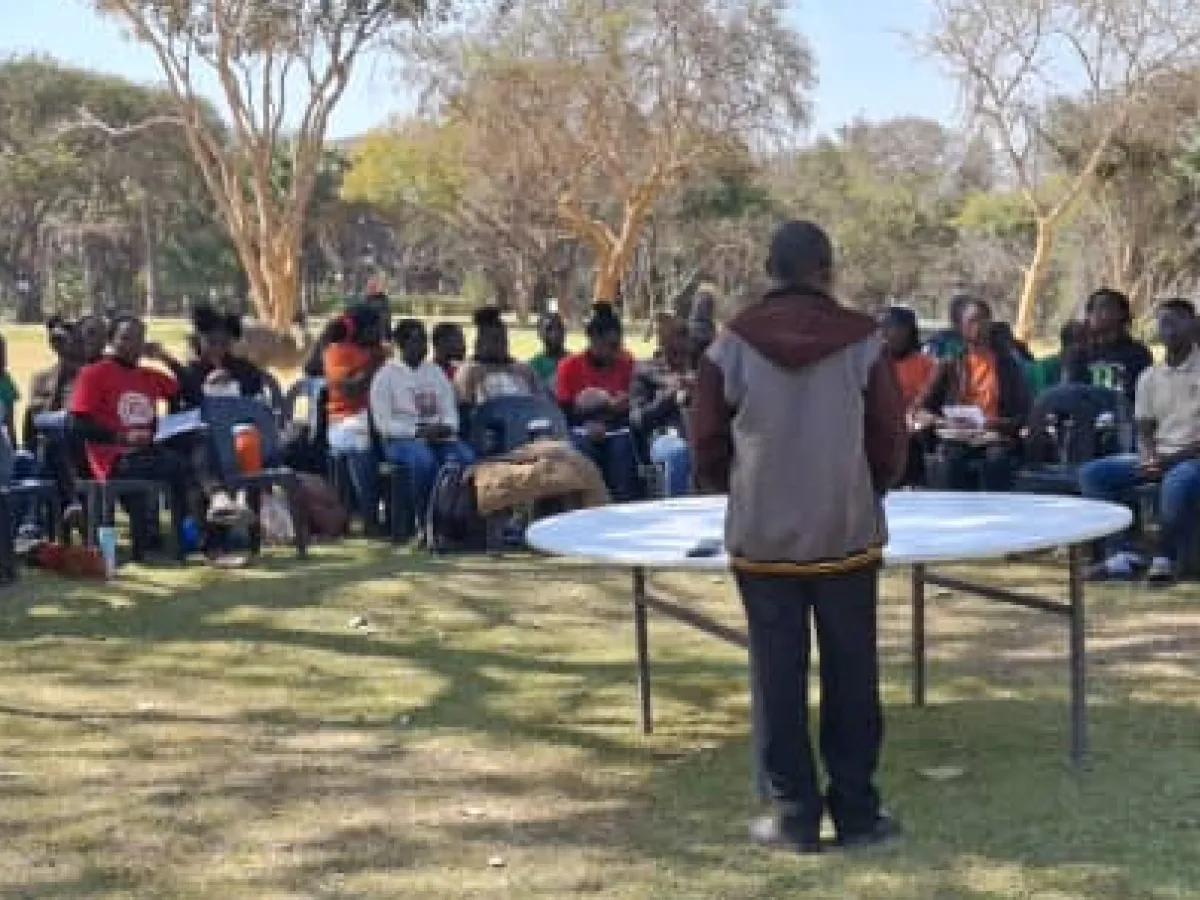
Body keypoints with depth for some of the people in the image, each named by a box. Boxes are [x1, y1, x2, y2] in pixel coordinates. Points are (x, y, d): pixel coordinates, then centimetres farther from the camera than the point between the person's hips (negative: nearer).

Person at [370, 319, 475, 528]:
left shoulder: (436, 372, 18)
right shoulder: (386, 376, 2)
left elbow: (450, 411, 14)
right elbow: (384, 424, -6)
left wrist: (446, 427, -10)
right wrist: (418, 431, -17)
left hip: (440, 438, 4)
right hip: (402, 439, -4)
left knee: (467, 458, -28)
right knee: (425, 461, -38)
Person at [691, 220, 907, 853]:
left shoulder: (734, 344, -4)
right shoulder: (862, 340, -5)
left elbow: (708, 443, 2)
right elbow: (892, 439, 0)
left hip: (761, 536, 0)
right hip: (847, 533, 0)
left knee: (778, 680, 7)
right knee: (851, 678, 9)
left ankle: (794, 818, 12)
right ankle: (856, 813, 15)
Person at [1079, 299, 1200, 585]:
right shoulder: (1149, 377, 14)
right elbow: (1144, 431, 13)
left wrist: (1174, 458, -19)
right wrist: (1149, 457, -9)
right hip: (1157, 457, 6)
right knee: (1091, 473, -12)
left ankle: (1165, 559, -25)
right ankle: (1123, 555, -22)